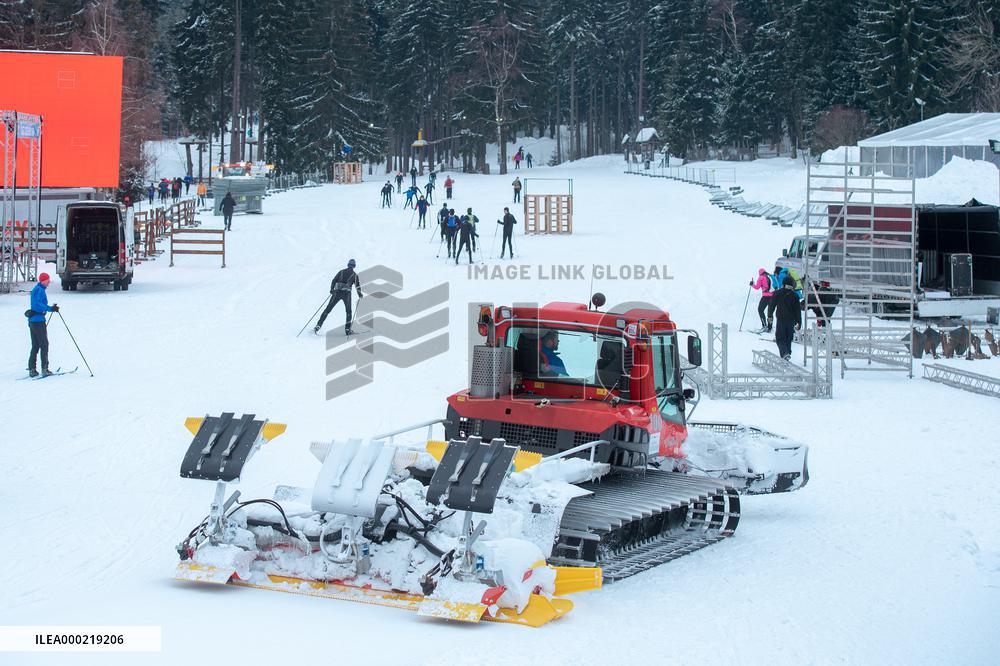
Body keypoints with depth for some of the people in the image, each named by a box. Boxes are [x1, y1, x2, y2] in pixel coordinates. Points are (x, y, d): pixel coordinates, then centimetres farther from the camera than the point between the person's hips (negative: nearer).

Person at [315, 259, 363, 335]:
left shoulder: (341, 271, 14)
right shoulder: (354, 275, 9)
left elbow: (334, 280, 9)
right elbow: (357, 285, 4)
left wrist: (331, 290, 16)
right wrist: (360, 295, 16)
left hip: (337, 292, 1)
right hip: (347, 293, -1)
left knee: (328, 309, 4)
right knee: (348, 311, 16)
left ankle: (318, 325, -4)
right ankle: (347, 329, 7)